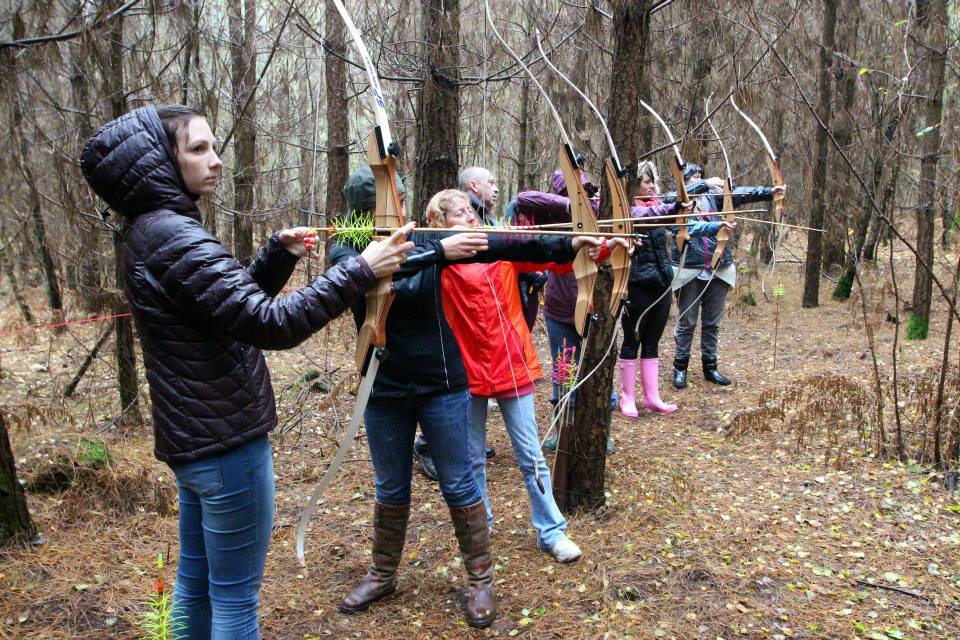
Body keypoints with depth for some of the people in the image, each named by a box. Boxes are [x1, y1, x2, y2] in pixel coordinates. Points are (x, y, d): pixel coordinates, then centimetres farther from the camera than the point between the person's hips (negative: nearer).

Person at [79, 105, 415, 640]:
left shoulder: (150, 232, 9)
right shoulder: (174, 238, -22)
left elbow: (235, 303, 17)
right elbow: (271, 325, -28)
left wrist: (280, 255, 5)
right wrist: (361, 271, -27)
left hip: (193, 436, 10)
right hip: (226, 444, -10)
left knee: (197, 581, 23)